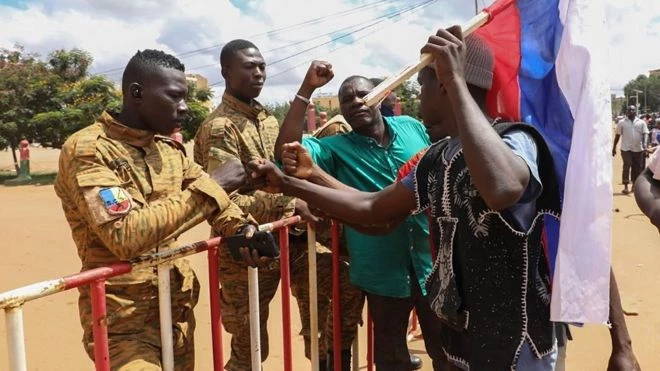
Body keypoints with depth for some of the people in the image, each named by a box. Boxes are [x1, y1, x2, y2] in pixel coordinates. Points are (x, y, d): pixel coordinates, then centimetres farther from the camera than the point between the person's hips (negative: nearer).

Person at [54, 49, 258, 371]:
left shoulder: (170, 146, 6)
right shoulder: (86, 150, -16)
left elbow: (209, 194, 16)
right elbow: (125, 236, -28)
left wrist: (240, 226, -5)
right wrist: (208, 188, -24)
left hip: (178, 310, 7)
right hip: (123, 321, -7)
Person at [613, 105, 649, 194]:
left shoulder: (641, 122, 5)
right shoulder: (622, 122, 3)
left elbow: (645, 134, -2)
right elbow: (617, 135, 7)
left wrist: (644, 144, -18)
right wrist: (614, 147, 6)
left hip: (638, 149, 2)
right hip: (626, 148, -2)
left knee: (637, 167, 10)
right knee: (627, 166, -10)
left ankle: (634, 185, 25)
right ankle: (626, 187, -9)